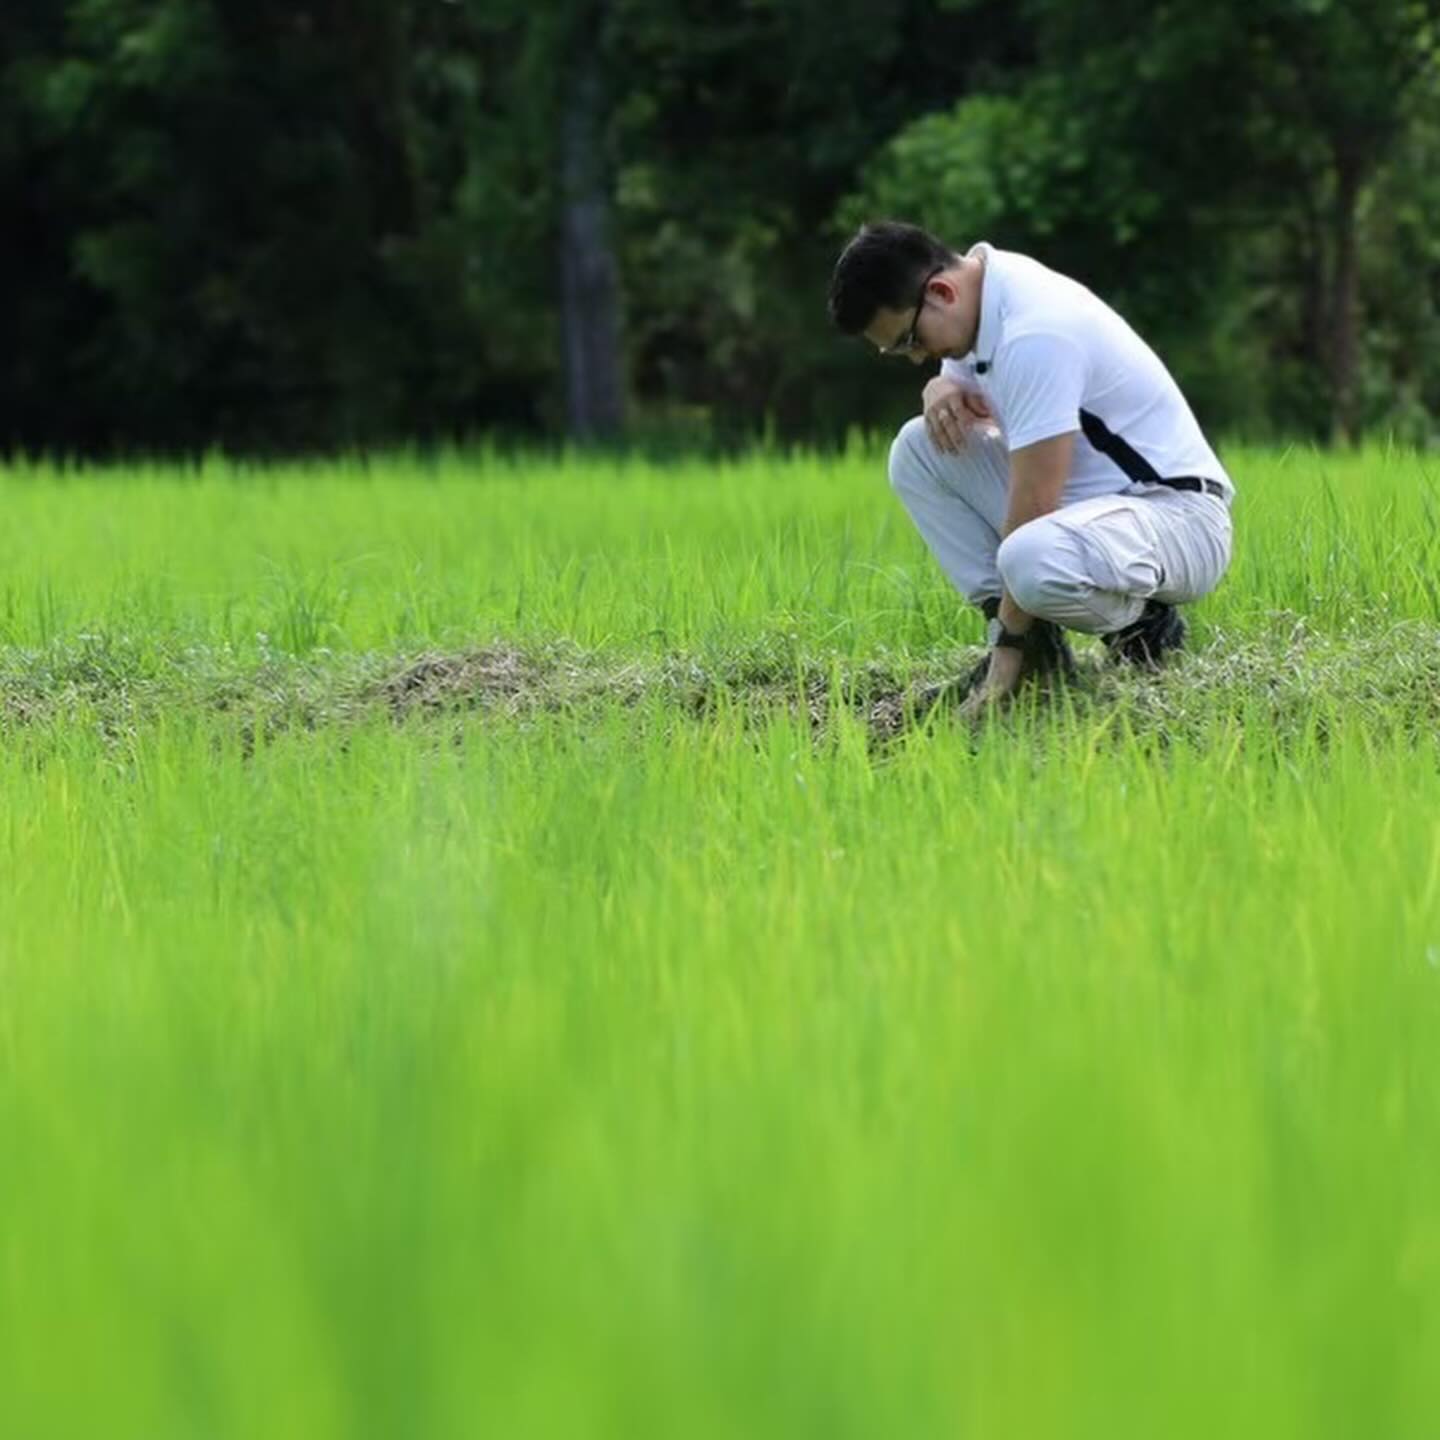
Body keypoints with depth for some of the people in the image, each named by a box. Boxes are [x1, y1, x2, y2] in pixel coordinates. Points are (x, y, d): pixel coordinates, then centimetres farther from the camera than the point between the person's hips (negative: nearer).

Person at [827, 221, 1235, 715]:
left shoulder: (1033, 335, -26)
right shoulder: (981, 289, 3)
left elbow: (1033, 506, -25)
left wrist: (1008, 646, -19)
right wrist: (942, 390, -2)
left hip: (1175, 513, -10)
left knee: (1033, 561, -40)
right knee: (917, 447, 4)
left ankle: (1140, 620, -6)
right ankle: (1032, 638, -1)